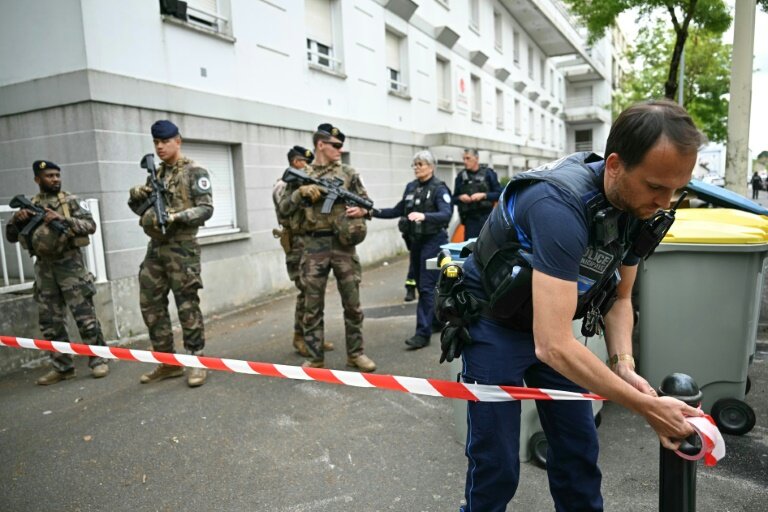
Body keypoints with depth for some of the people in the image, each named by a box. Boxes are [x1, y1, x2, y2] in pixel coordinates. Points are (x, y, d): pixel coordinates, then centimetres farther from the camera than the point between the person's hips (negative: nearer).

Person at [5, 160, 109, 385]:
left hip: (69, 263, -4)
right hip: (44, 267, 5)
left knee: (85, 315, -5)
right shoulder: (30, 205, 13)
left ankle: (98, 360, 5)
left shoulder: (70, 201, 2)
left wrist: (62, 219, -20)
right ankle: (62, 367, 16)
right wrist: (16, 219, -5)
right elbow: (11, 237, 14)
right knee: (50, 321, 7)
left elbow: (90, 225, -8)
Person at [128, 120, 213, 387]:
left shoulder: (194, 172, -4)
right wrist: (136, 195, -2)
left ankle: (196, 362, 7)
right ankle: (167, 362, 20)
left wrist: (176, 217, -24)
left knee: (187, 306, -3)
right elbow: (140, 208, 20)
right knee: (151, 306, 9)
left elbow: (206, 209, -11)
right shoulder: (156, 174, 16)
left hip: (181, 248, -7)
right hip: (155, 247, 7)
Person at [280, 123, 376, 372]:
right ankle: (315, 358, 16)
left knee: (352, 303, 5)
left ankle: (355, 353, 20)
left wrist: (362, 211, -12)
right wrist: (301, 191, -13)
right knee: (312, 306, 5)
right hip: (314, 248, 0)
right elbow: (284, 208, 3)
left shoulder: (348, 173, 7)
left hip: (343, 245, 1)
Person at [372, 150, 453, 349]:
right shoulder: (411, 187, 10)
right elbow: (397, 211, 15)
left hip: (433, 241, -7)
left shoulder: (439, 188, -9)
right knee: (422, 284, 14)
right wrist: (374, 211, 3)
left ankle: (423, 333, -6)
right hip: (415, 241, 7)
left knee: (426, 286, -8)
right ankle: (437, 320, 31)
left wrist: (424, 216, -39)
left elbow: (446, 214, -23)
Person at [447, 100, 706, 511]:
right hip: (494, 325, -7)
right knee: (496, 464, -1)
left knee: (578, 448, 10)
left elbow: (619, 297, 4)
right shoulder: (562, 204, -35)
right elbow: (552, 345, -39)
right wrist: (646, 407, -30)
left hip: (550, 322, 7)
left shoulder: (639, 209, -8)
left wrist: (624, 364, -13)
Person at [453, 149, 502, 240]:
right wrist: (460, 198, -8)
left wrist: (483, 195, -15)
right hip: (470, 219, 2)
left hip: (486, 217, -2)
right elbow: (454, 199, 13)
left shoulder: (488, 173, 2)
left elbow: (499, 194, -1)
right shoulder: (461, 176, 9)